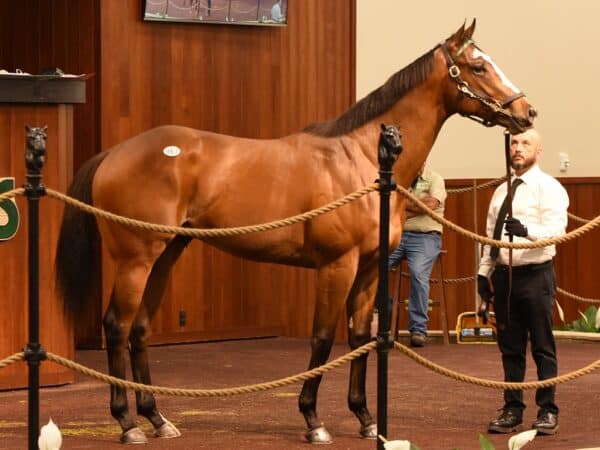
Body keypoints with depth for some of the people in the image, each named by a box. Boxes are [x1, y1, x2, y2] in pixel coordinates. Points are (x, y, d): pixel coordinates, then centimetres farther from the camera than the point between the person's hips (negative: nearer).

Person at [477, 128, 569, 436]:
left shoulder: (549, 188, -5)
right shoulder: (501, 191, 16)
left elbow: (556, 229, -18)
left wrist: (526, 231, -35)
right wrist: (484, 272, 11)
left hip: (535, 275, -6)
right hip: (504, 274, 6)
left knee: (543, 347, -1)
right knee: (510, 348, 10)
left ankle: (548, 412, 5)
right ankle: (512, 411, 18)